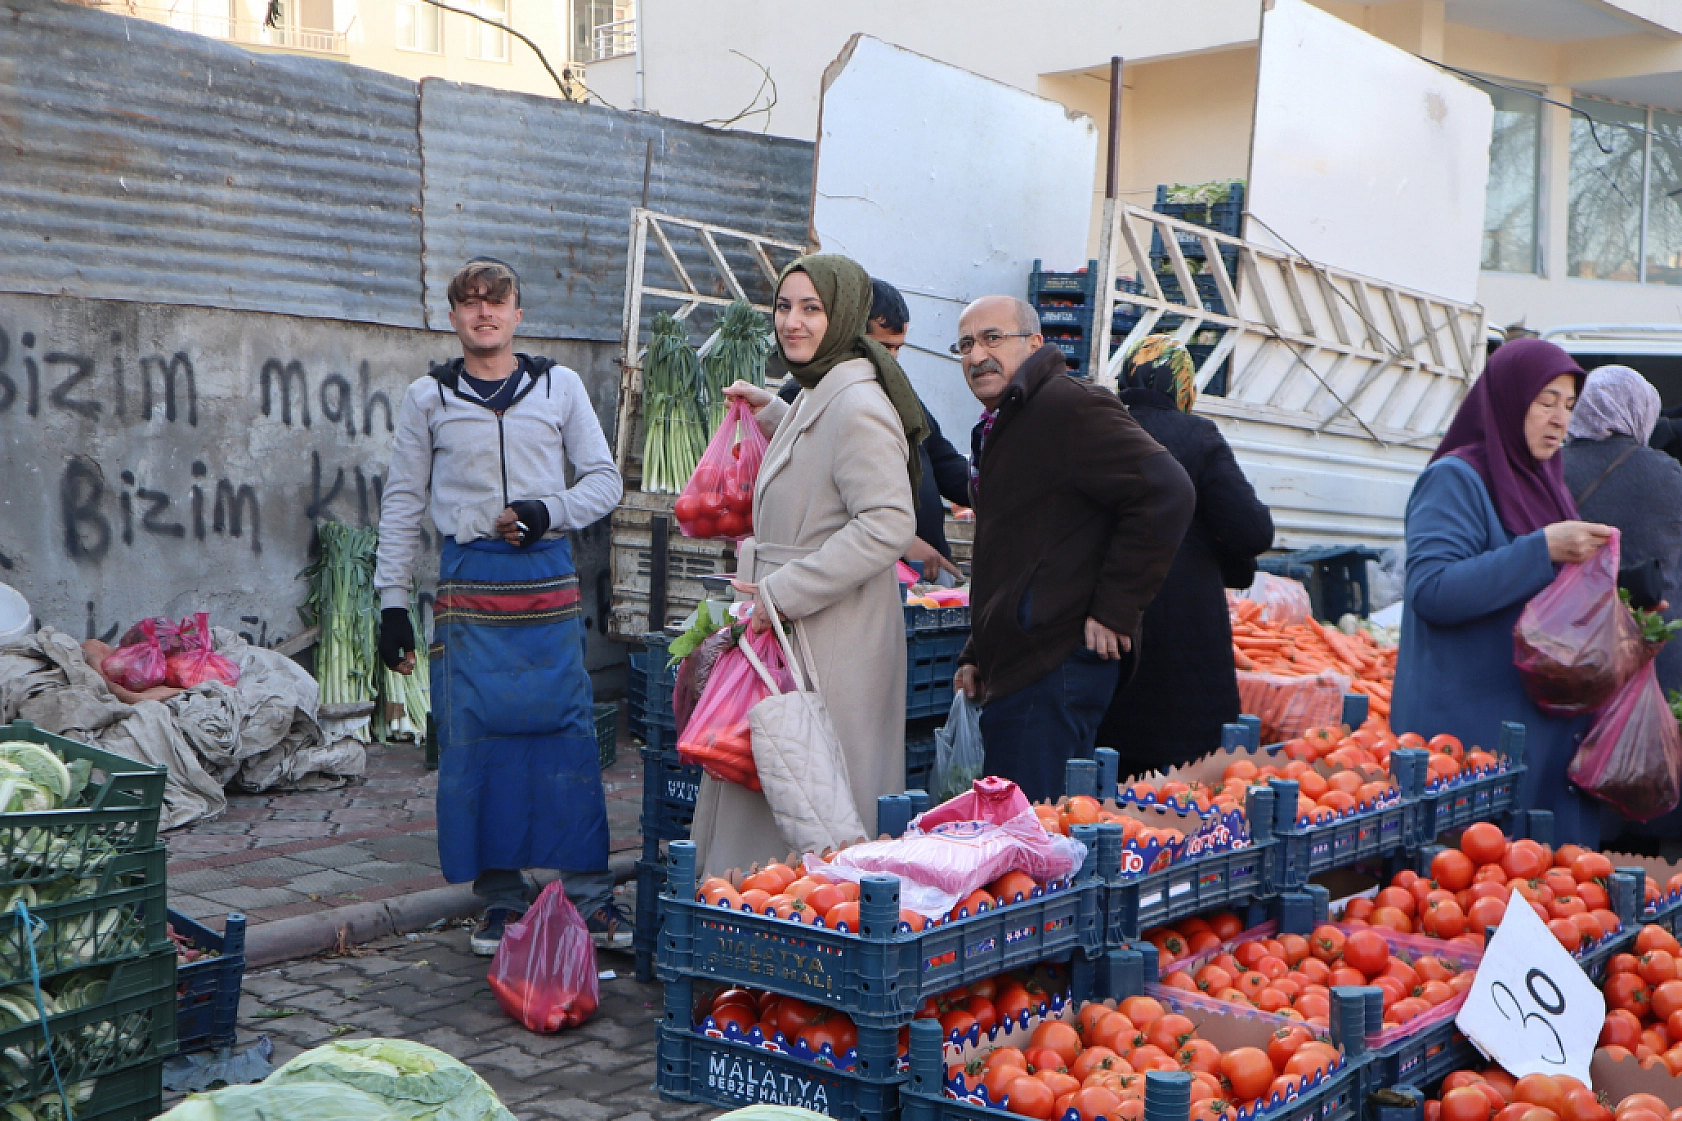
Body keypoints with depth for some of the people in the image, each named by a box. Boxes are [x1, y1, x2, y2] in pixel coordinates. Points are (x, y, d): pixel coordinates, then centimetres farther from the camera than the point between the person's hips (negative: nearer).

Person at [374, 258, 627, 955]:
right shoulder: (428, 398, 9)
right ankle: (502, 898, 12)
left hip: (548, 584, 0)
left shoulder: (560, 387, 9)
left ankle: (589, 894, 7)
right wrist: (392, 601, 6)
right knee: (475, 745, 0)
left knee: (568, 740, -2)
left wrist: (549, 513, -9)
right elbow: (402, 504, 11)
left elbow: (604, 481, 10)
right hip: (469, 586, 0)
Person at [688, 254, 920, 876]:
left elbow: (887, 526, -25)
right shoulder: (818, 395, 16)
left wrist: (780, 593, -23)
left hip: (833, 641, -10)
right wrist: (769, 412, 31)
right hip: (791, 632, 10)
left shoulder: (857, 405, -17)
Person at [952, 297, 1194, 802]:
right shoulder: (1000, 427, 23)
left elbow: (1167, 494, -22)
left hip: (1055, 667, -10)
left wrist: (1113, 611, -20)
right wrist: (976, 655, 24)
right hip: (1011, 667, 10)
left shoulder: (1067, 406, -11)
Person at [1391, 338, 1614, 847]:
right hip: (1473, 726, -8)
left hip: (1552, 724, 8)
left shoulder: (1545, 483, 16)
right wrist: (1544, 548, -22)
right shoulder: (1456, 479, -9)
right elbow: (1431, 590, -22)